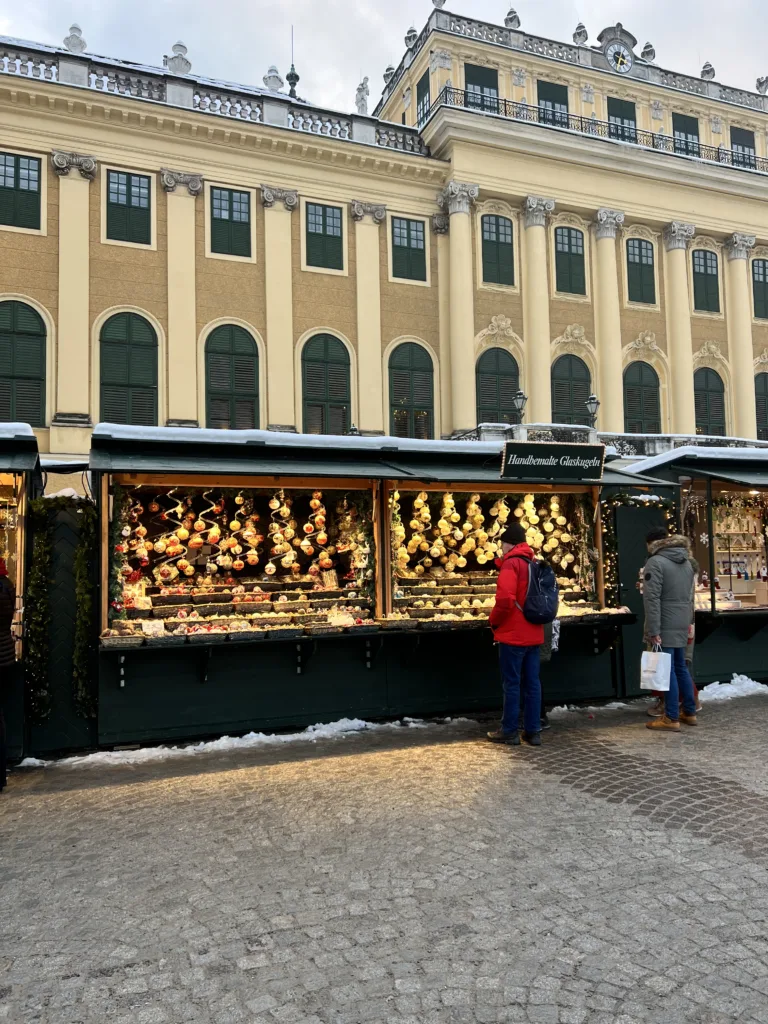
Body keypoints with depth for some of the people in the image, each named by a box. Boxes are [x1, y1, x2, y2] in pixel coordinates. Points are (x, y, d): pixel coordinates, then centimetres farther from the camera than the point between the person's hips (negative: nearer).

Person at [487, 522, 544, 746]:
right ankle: (533, 731, 13)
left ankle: (510, 731, 6)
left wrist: (494, 621, -9)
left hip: (513, 635, -8)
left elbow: (505, 599, -24)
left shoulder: (511, 564, -12)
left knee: (511, 684, 0)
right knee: (532, 683, 9)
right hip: (533, 634, 8)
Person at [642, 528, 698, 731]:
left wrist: (653, 630, -18)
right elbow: (689, 596, 18)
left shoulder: (656, 562, -12)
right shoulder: (686, 562, 15)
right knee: (680, 667, 17)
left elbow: (652, 599, -18)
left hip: (665, 625, -8)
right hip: (682, 624, 8)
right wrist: (688, 622, 21)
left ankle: (671, 718, 1)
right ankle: (689, 712, 24)